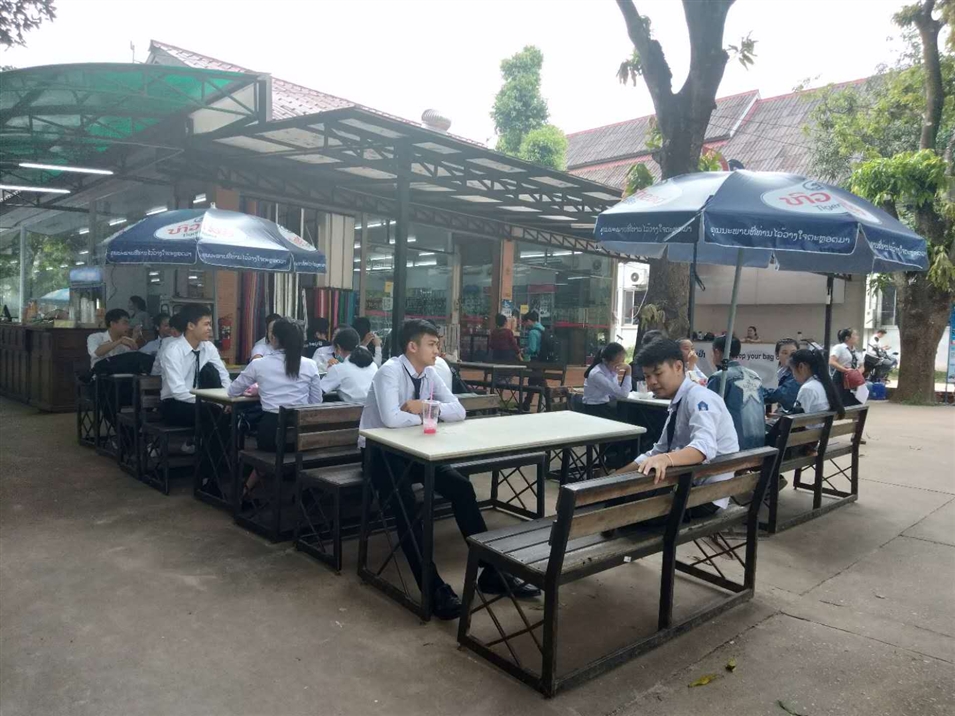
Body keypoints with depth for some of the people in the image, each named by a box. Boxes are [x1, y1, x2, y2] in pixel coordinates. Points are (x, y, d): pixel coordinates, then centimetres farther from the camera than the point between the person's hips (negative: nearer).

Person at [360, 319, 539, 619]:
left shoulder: (429, 373, 3)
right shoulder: (390, 371, -19)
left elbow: (458, 411, -2)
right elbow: (391, 419, -34)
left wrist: (424, 407, -17)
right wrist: (426, 416, -16)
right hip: (380, 451, -6)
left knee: (461, 487, -11)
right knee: (406, 504, -31)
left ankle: (491, 571, -6)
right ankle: (434, 588, -25)